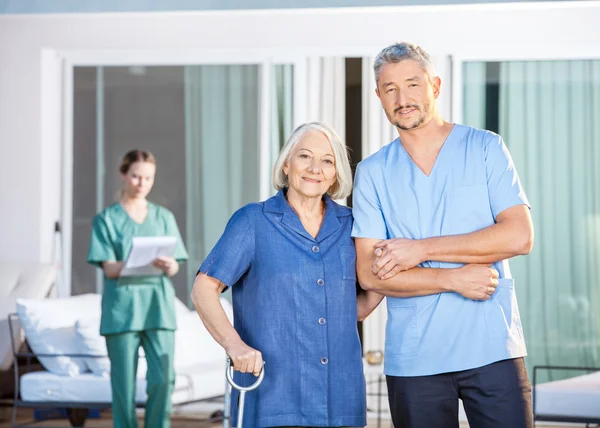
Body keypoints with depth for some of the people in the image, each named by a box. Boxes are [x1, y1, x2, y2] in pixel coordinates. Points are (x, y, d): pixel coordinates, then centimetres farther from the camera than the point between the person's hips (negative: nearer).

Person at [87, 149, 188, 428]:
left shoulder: (163, 217, 12)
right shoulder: (106, 219, 5)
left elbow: (174, 268, 6)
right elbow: (108, 268, -6)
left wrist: (168, 265, -19)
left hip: (158, 306, 2)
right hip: (122, 308, -2)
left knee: (163, 378, -9)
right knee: (124, 382, -2)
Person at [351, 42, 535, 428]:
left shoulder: (485, 148, 4)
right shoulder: (373, 172, 7)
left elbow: (518, 236, -7)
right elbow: (369, 274, -1)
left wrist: (421, 249, -10)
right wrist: (453, 279, -13)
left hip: (492, 348, -1)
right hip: (413, 359, 2)